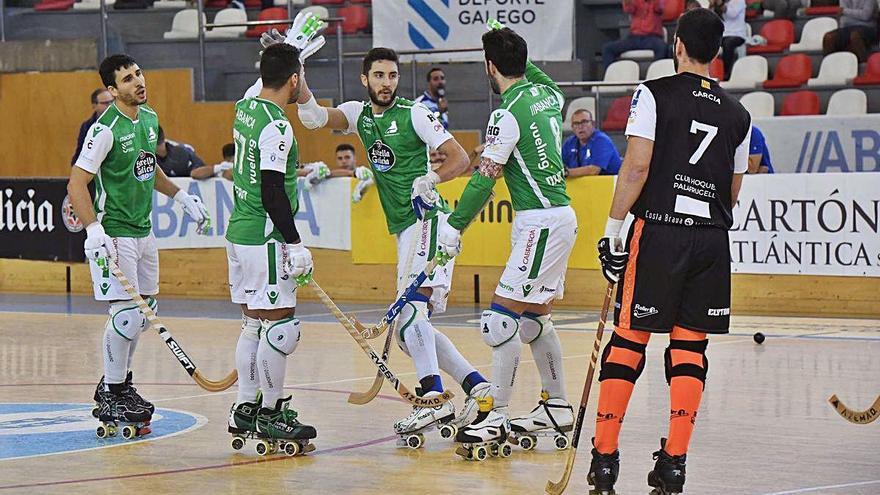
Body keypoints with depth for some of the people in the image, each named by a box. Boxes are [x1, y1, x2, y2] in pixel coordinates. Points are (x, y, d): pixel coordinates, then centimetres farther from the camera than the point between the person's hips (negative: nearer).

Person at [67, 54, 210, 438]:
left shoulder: (149, 118, 8)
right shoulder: (106, 129, -18)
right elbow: (76, 183, -20)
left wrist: (182, 197, 24)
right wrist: (94, 230, -30)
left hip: (143, 231, 9)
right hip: (114, 233, -9)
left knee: (144, 312, 13)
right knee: (126, 312, -11)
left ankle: (117, 385, 27)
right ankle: (111, 397, 1)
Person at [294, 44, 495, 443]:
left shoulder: (414, 114, -4)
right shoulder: (359, 114, 12)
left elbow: (460, 158, -6)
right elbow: (313, 117, -4)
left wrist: (431, 178, -24)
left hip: (426, 219, -8)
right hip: (404, 230, 8)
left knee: (411, 308, -22)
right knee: (409, 328, 7)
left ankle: (433, 398, -28)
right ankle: (477, 385, 11)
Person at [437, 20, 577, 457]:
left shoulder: (509, 113, -16)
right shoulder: (548, 94, 9)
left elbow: (485, 178, -17)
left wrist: (455, 226, -12)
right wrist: (512, 46, 38)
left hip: (542, 222, -9)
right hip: (557, 216, 9)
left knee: (503, 316, -10)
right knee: (534, 318, 16)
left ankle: (494, 417, -11)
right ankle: (557, 408, 23)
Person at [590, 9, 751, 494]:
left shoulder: (654, 94, -3)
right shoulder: (737, 113, 12)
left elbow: (637, 165, -10)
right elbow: (733, 190, 16)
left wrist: (614, 226, -5)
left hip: (659, 232, -3)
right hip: (712, 240, 4)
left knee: (629, 339, 1)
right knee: (690, 346, 6)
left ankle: (604, 455, 0)